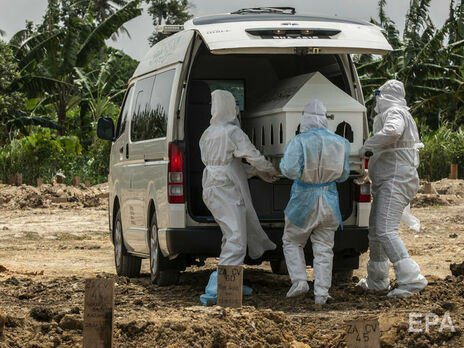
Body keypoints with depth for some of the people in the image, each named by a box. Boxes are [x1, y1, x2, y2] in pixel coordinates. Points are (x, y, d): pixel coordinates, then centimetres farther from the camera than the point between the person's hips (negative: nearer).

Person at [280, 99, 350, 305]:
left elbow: (290, 171, -22)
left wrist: (283, 163, -1)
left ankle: (299, 281, 5)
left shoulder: (299, 142, -16)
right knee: (323, 249, 9)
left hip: (304, 201, -3)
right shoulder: (339, 143, -3)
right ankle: (321, 293, 6)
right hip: (329, 202, 3)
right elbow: (343, 175, 4)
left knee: (292, 242, 18)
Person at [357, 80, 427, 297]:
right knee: (375, 229, 18)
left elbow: (392, 131, -35)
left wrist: (368, 146, -23)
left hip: (395, 181, -11)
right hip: (387, 182, 11)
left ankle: (411, 279, -27)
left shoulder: (395, 113, -12)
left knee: (386, 231, -20)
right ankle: (377, 280, 29)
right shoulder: (398, 114, 22)